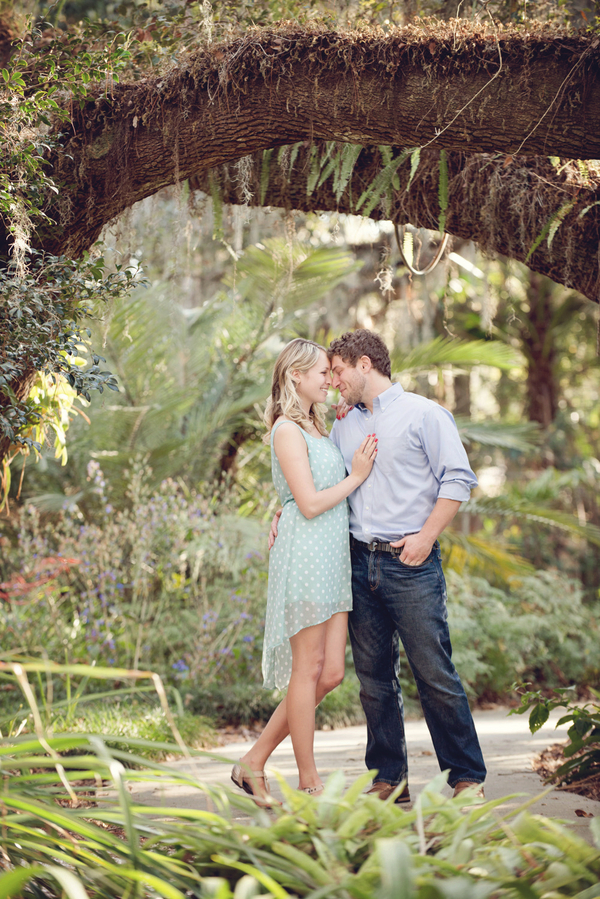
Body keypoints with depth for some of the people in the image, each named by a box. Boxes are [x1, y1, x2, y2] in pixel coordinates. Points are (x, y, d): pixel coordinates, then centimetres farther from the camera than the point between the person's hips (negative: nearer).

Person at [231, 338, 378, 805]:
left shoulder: (316, 427, 19)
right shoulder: (287, 430, -9)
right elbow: (310, 503, -15)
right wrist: (356, 476, -5)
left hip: (334, 558, 9)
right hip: (306, 557, -9)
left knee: (331, 673, 6)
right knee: (309, 670, -3)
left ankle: (254, 763, 13)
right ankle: (309, 782, 6)